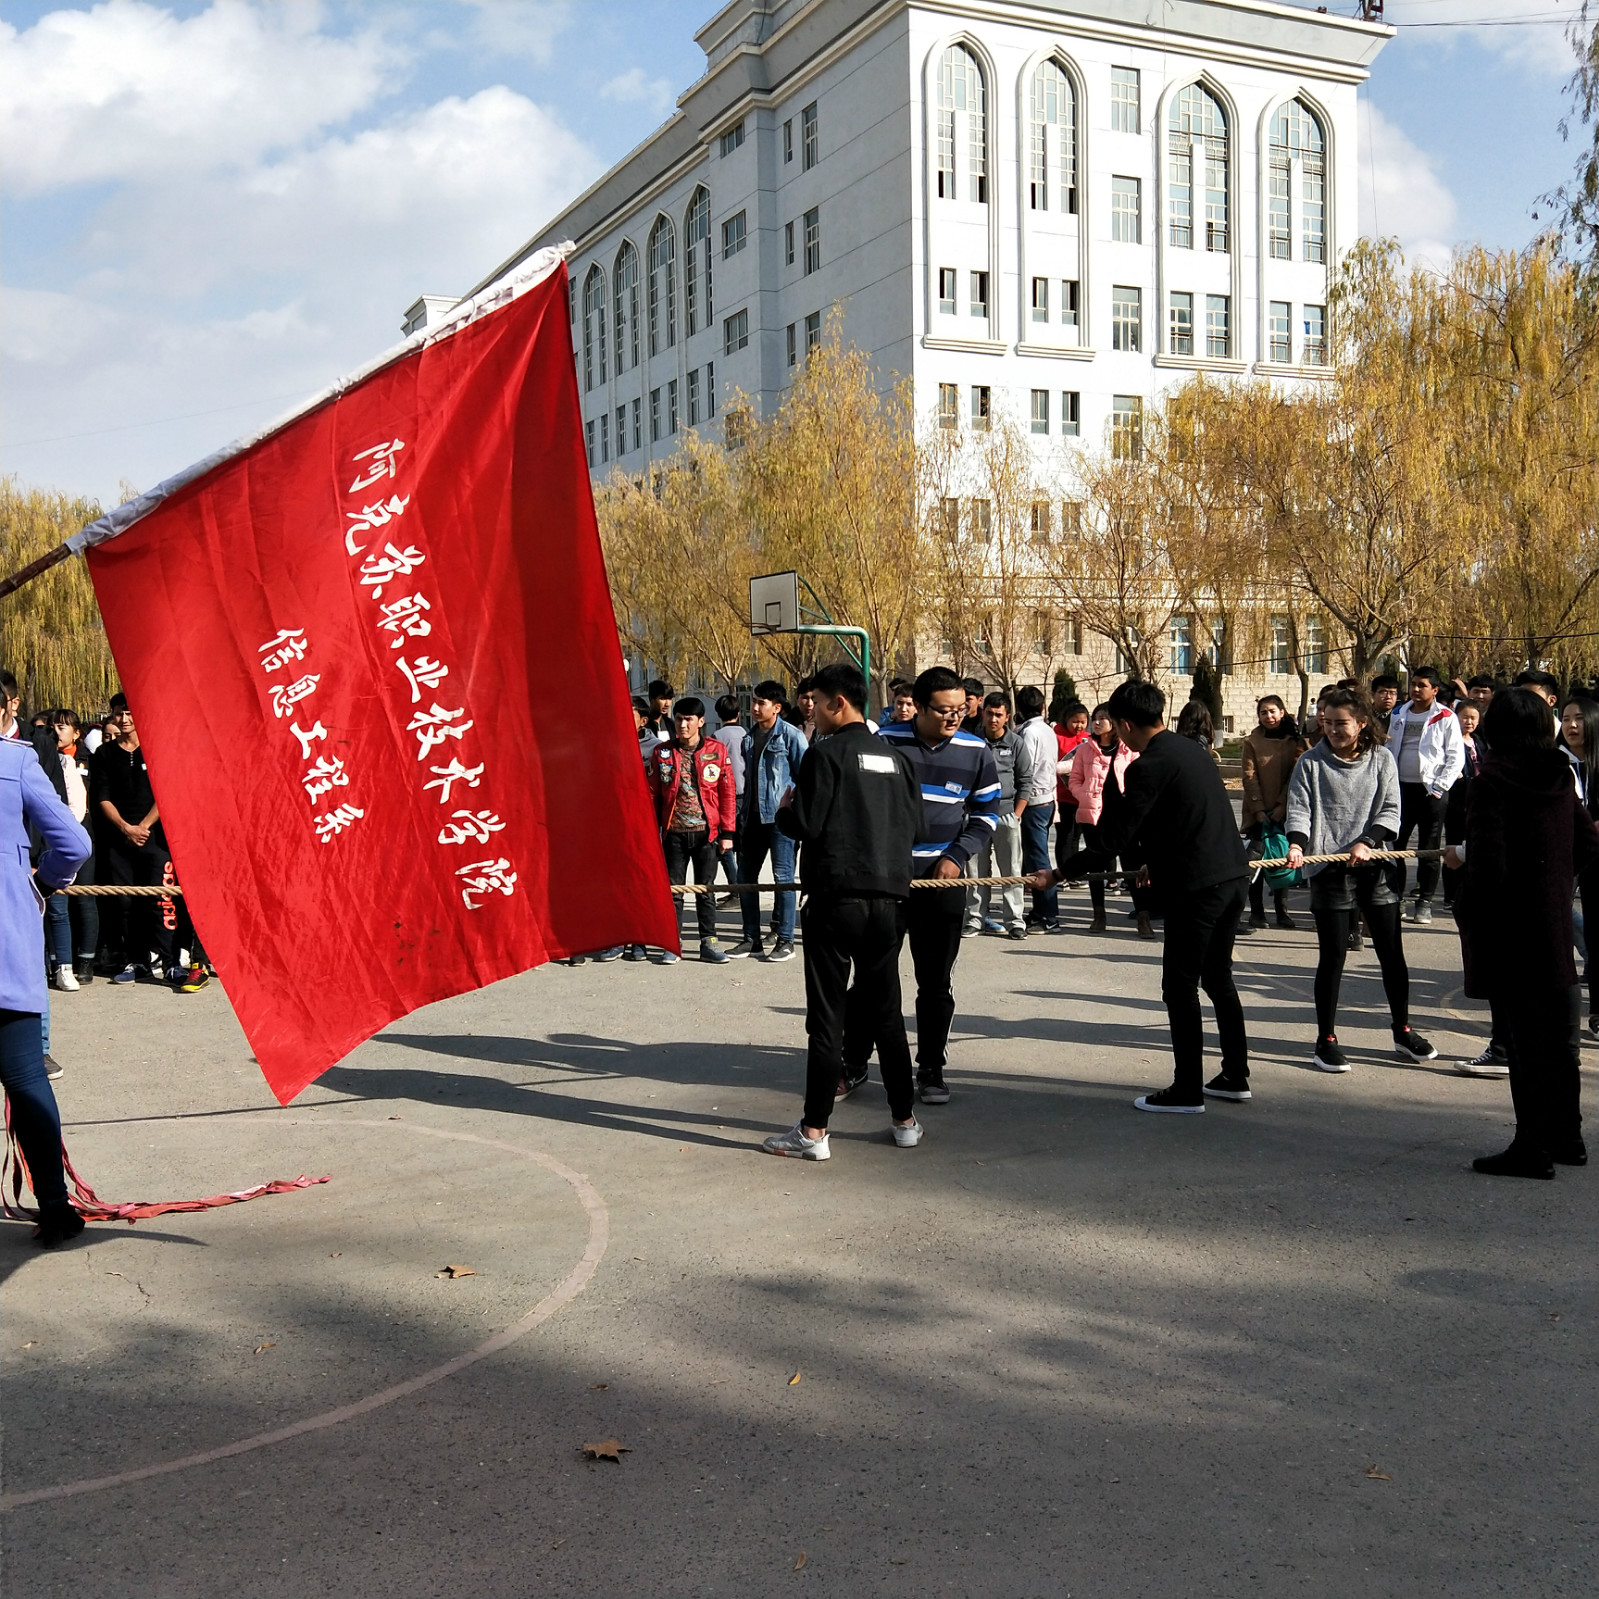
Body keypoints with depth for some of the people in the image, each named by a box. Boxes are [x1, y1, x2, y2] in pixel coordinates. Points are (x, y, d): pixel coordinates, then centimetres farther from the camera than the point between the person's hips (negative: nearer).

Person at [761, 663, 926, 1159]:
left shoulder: (827, 753, -8)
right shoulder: (895, 757, 9)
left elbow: (804, 824, -12)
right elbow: (915, 828, 10)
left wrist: (784, 810, 8)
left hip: (836, 898, -5)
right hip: (889, 898, 5)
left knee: (826, 1016, -1)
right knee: (886, 1010, 15)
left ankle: (814, 1132, 3)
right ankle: (905, 1120, 20)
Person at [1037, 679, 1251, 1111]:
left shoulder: (1147, 767, -14)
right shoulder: (1193, 750, 13)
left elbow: (1114, 841, -15)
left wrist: (1059, 873, -6)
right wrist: (1157, 861, 33)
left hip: (1196, 886, -9)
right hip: (1233, 876, 9)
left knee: (1180, 986, 1)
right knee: (1218, 978, 19)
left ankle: (1187, 1091, 7)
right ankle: (1235, 1076, 26)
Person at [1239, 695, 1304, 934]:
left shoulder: (1293, 741, 2)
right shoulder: (1252, 741, 0)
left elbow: (1295, 776, -2)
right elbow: (1250, 777, -3)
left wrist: (1281, 806, -11)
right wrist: (1259, 809, -10)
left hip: (1283, 811, 1)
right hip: (1257, 811, -1)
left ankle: (1282, 911, 17)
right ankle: (1256, 914, -4)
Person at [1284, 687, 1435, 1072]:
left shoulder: (1381, 760, 5)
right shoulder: (1310, 763, 1)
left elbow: (1390, 811, 2)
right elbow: (1299, 809, -4)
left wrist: (1366, 843, -13)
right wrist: (1296, 843, -23)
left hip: (1373, 867, 2)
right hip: (1328, 870, -2)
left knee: (1392, 952, 9)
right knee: (1332, 955, 0)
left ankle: (1403, 1033, 25)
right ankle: (1326, 1039, 11)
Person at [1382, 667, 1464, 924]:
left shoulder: (1446, 718, -4)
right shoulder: (1398, 715, 11)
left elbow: (1456, 758, -5)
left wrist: (1439, 787, -11)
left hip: (1431, 790, -4)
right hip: (1400, 787, 5)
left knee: (1429, 849, 3)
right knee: (1394, 844, 4)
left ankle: (1424, 902, 10)